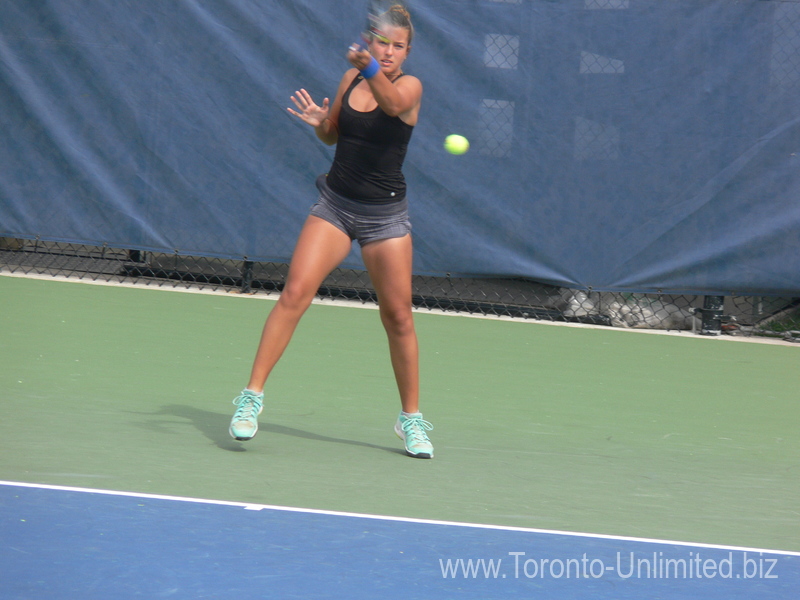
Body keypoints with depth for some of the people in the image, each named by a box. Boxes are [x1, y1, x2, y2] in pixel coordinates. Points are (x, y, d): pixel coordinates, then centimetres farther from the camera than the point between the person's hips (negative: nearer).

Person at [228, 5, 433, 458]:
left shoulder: (410, 86, -9)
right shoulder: (350, 79, 4)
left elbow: (393, 104, -34)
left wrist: (370, 67, -52)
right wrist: (319, 121, -5)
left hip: (384, 214, -2)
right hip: (335, 204, 3)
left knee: (398, 316, 0)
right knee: (295, 292, -13)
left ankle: (411, 418, 15)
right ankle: (253, 396, -10)